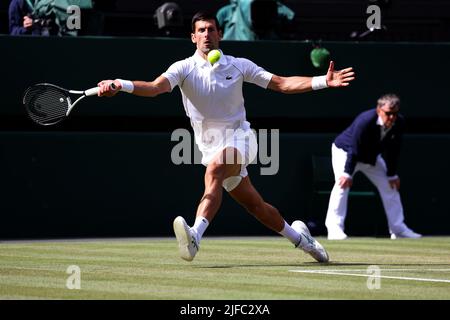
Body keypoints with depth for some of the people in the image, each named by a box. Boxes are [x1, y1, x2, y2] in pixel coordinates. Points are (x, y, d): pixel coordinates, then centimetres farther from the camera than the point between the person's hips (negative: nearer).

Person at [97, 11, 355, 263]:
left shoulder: (238, 66, 1)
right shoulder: (185, 68, -4)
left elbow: (282, 84, 2)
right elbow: (156, 87, -21)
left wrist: (324, 81, -10)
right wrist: (121, 85, -42)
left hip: (239, 138, -2)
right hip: (211, 146, 2)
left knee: (215, 171, -34)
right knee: (254, 204, 8)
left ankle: (196, 235, -50)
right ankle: (297, 236, 34)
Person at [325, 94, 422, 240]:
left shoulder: (399, 122, -20)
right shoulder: (365, 121, -37)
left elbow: (393, 150, -8)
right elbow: (354, 149, -34)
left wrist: (392, 174, -4)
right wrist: (347, 173, -35)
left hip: (372, 157, 6)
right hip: (345, 151, -6)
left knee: (390, 186, 7)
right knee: (343, 184, -26)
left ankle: (398, 229, 17)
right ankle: (334, 228, -26)